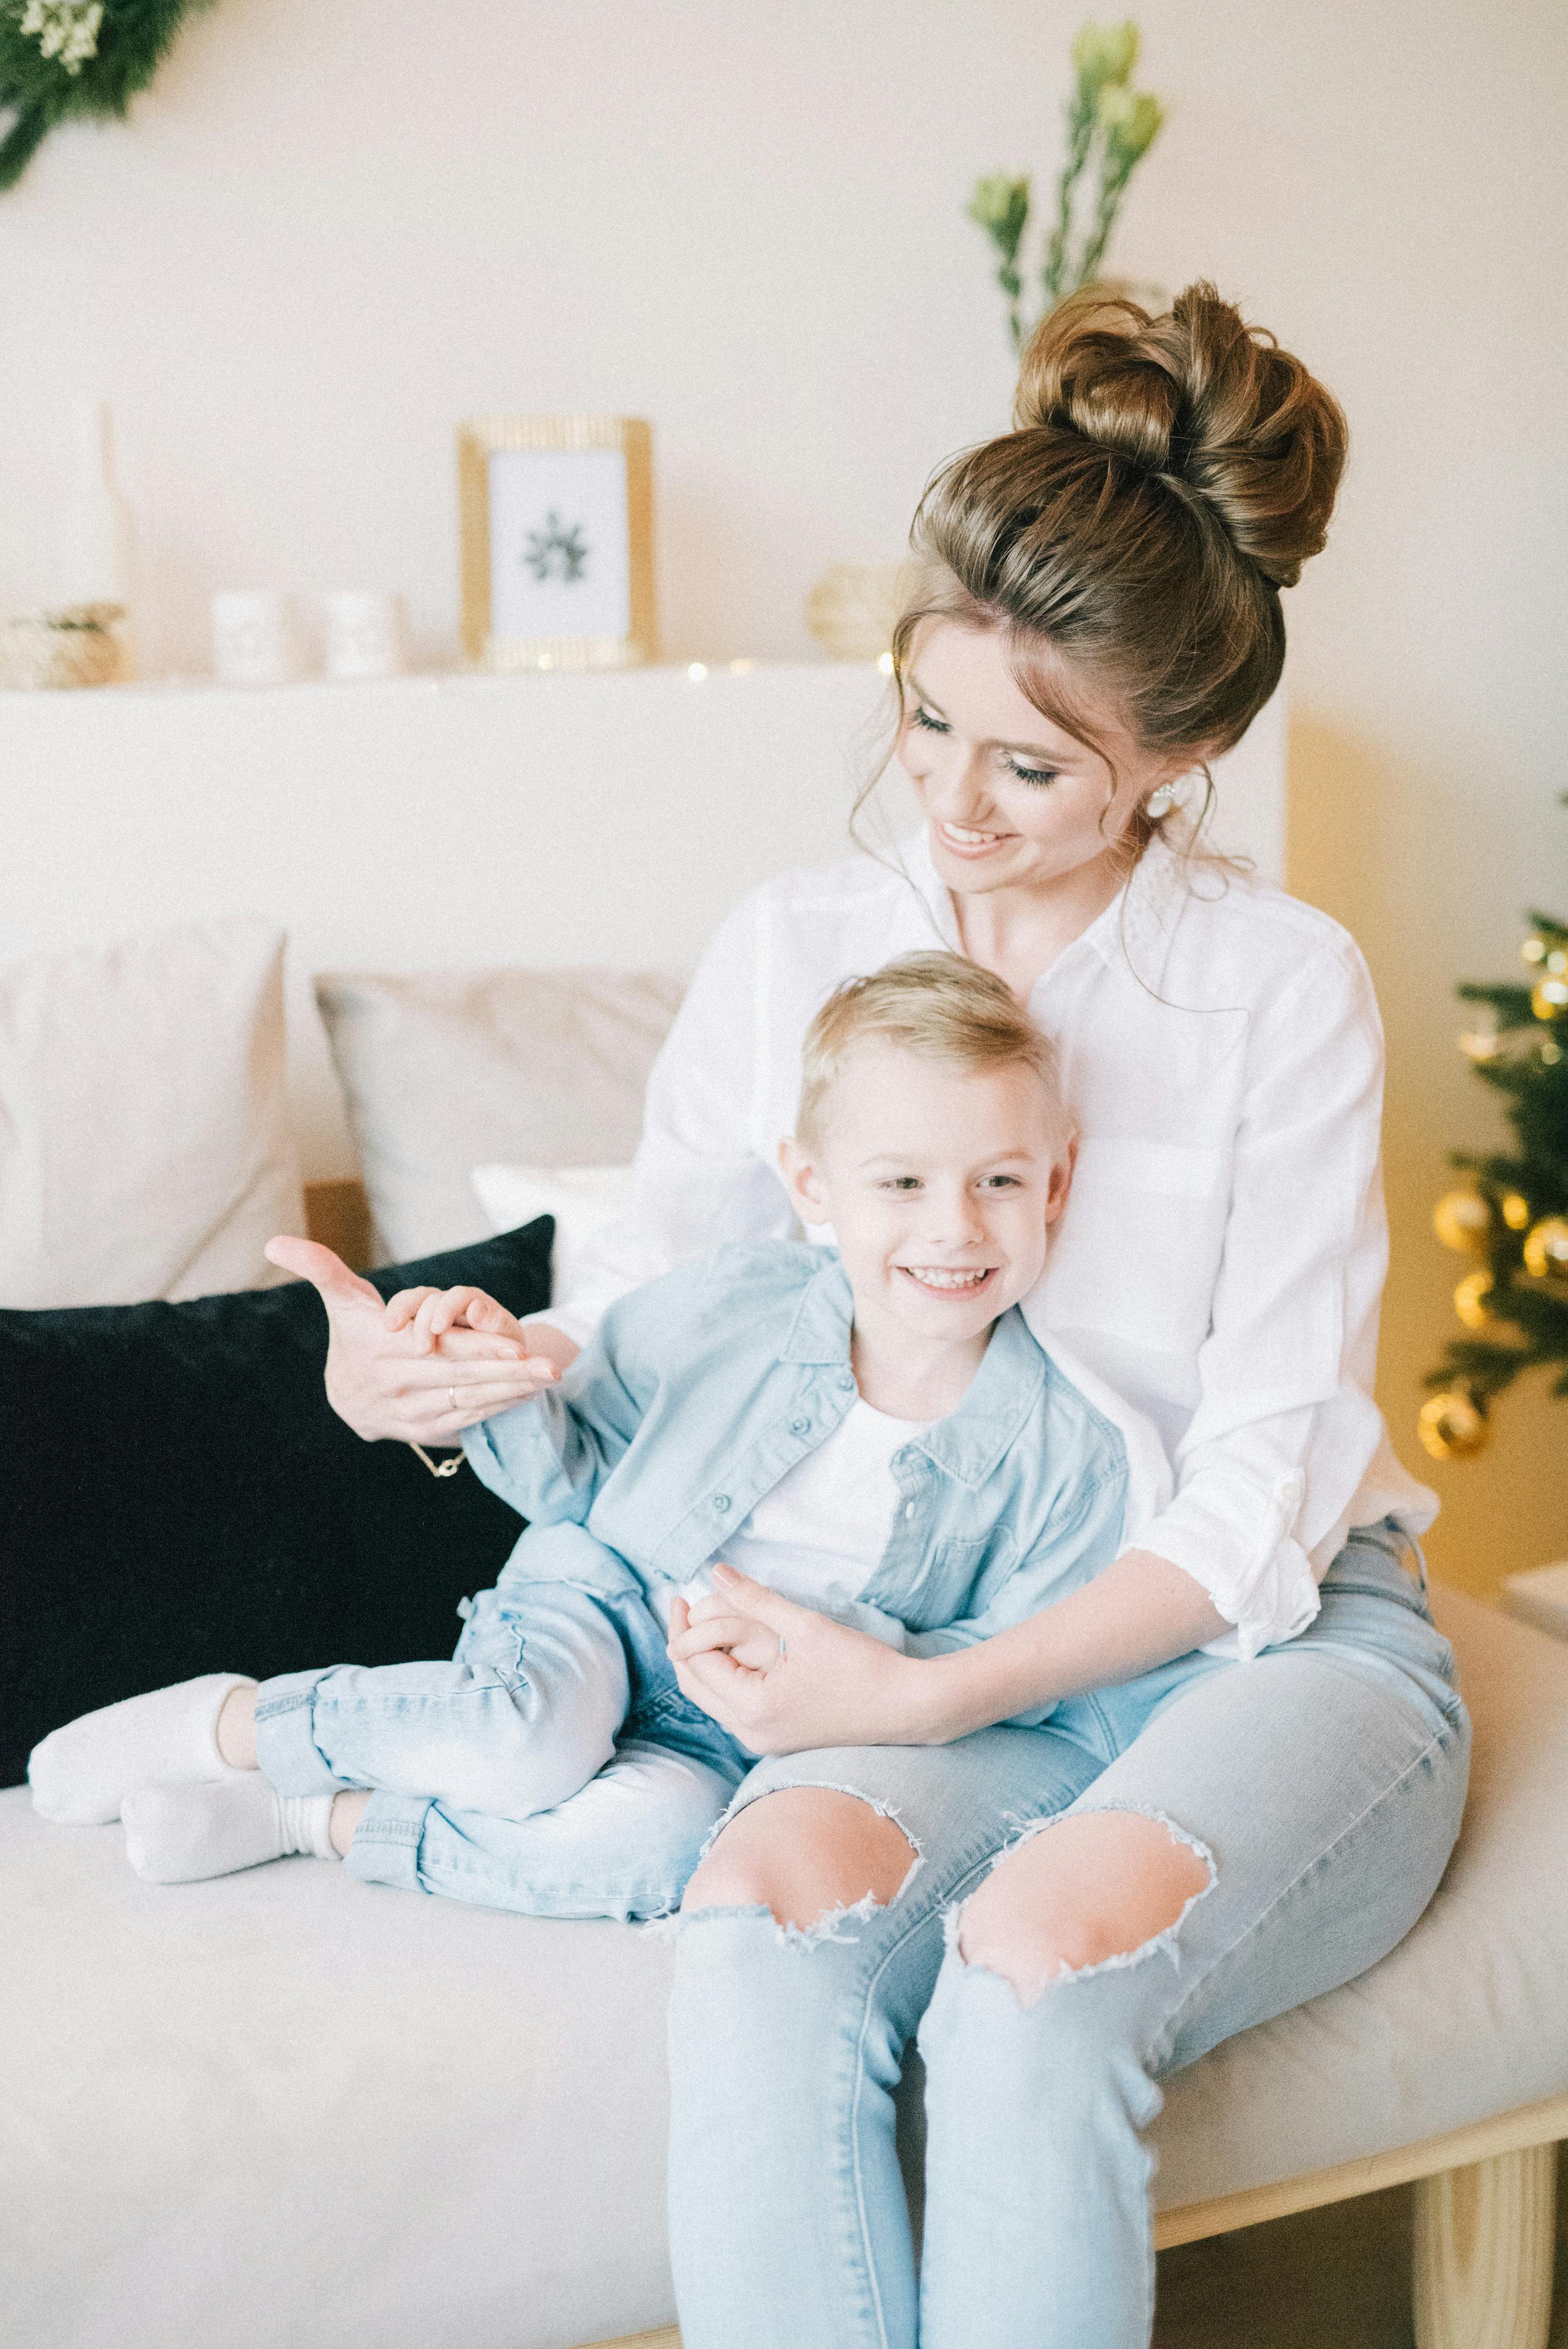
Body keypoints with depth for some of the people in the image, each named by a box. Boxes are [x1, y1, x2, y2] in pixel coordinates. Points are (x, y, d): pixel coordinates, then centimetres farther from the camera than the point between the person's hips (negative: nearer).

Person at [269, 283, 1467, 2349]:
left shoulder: (1285, 990, -6)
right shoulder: (791, 954, 4)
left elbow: (1257, 1508, -9)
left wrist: (932, 1695, -19)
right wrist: (435, 1373, -14)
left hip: (1279, 1648, -2)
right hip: (934, 1661, 2)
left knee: (1044, 1941, -34)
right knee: (769, 1896, -32)